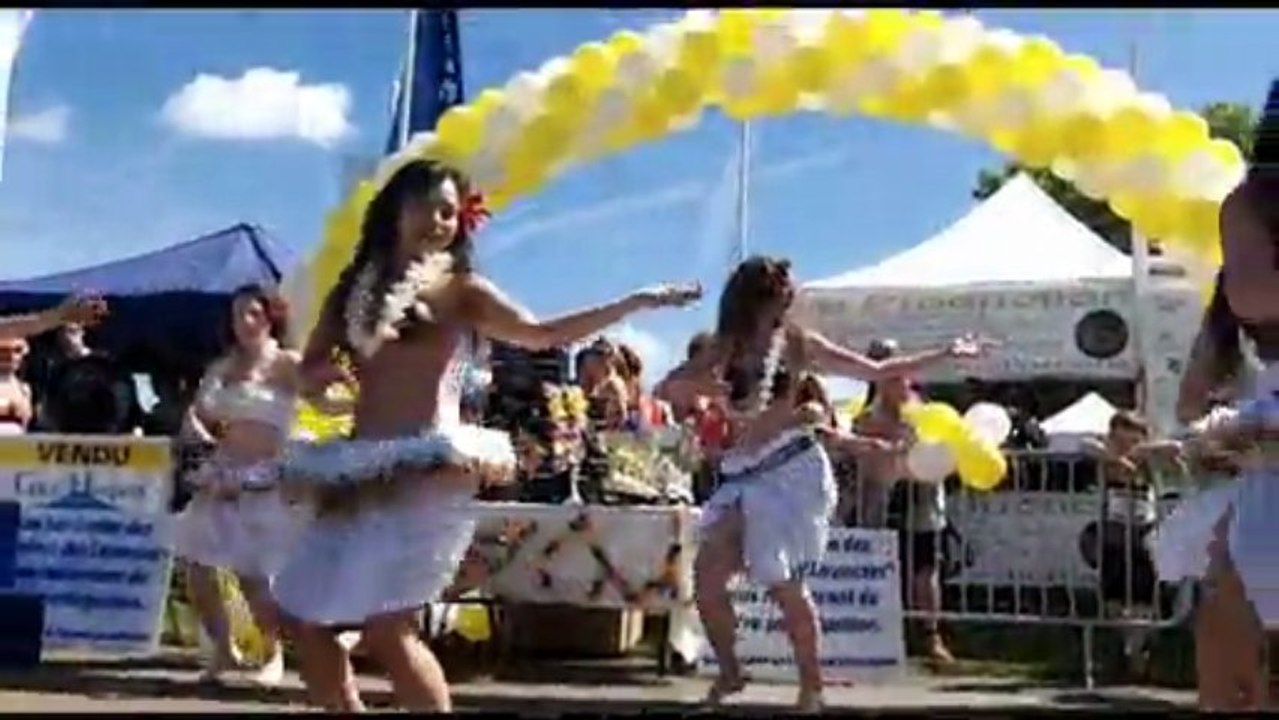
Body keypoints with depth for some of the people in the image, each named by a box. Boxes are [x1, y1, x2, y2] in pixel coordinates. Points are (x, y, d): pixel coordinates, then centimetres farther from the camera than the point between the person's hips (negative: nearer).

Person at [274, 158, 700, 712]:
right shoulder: (353, 288, 16)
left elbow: (542, 334, -4)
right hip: (361, 470, 6)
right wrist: (328, 372, -11)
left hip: (429, 469, -5)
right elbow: (307, 375, 13)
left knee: (387, 628, -11)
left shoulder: (460, 288, 5)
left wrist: (635, 303, -10)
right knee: (305, 618, 6)